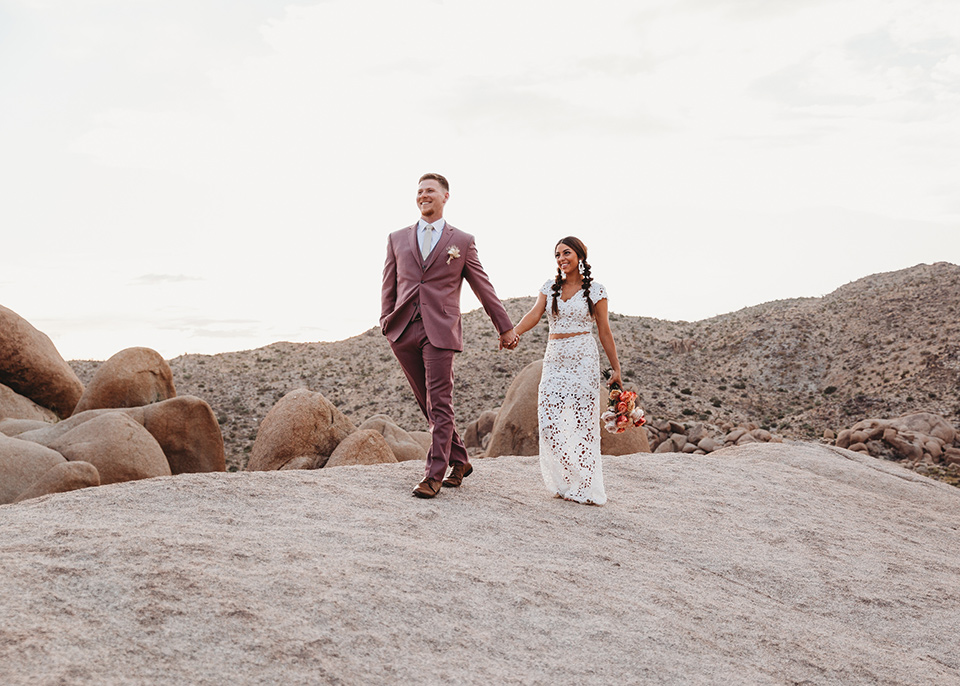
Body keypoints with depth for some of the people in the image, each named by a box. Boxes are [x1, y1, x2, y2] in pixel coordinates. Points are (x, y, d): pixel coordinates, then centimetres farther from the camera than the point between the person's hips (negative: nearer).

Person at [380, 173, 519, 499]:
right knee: (428, 404, 8)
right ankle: (459, 461, 22)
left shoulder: (462, 242, 9)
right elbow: (389, 285, 16)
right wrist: (386, 323, 5)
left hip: (440, 329, -3)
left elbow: (484, 288, 12)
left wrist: (506, 327, 14)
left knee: (440, 404, -8)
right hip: (405, 330, 3)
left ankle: (434, 475, -3)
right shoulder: (397, 239, 17)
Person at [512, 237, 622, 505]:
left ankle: (586, 488, 4)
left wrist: (616, 369, 1)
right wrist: (511, 334, -23)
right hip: (554, 358, 4)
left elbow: (604, 331, 3)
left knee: (583, 419, -5)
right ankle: (565, 483, 8)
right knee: (548, 419, -5)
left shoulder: (595, 289, 2)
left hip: (583, 358, -4)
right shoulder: (550, 287, 12)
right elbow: (534, 315, -3)